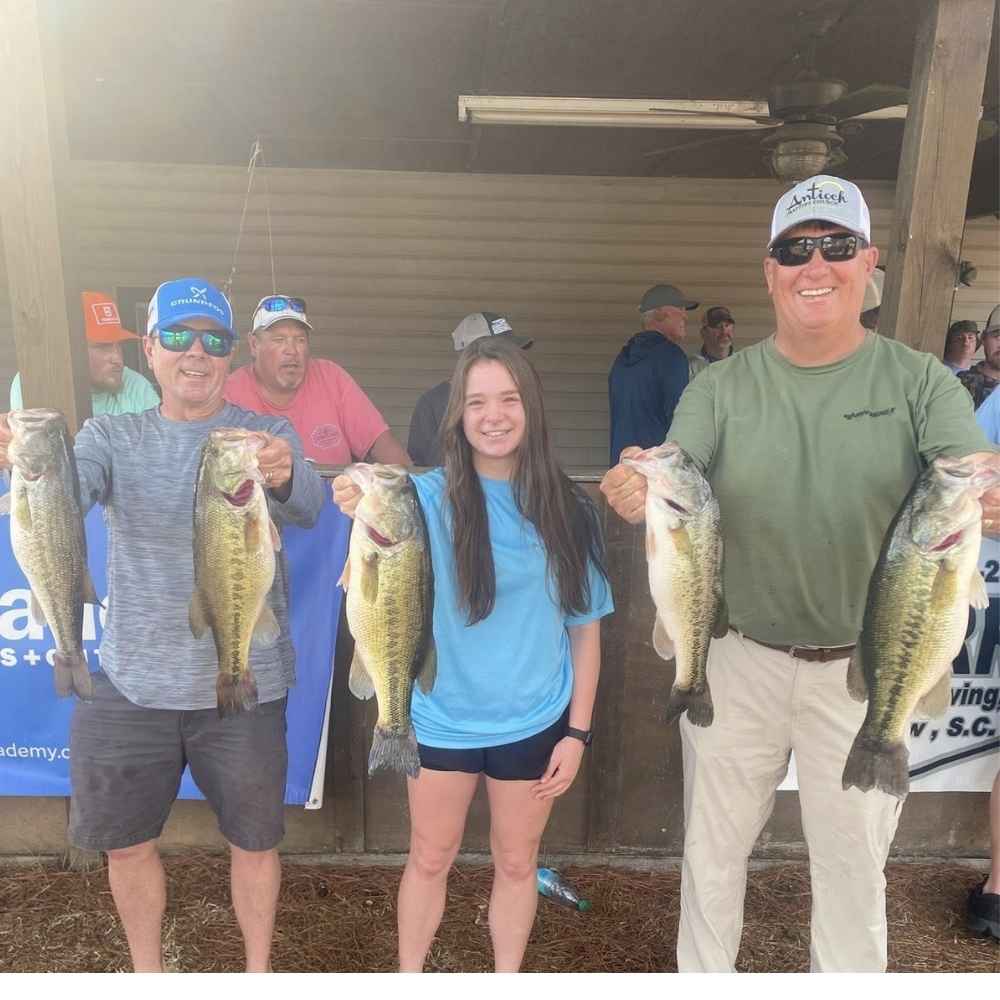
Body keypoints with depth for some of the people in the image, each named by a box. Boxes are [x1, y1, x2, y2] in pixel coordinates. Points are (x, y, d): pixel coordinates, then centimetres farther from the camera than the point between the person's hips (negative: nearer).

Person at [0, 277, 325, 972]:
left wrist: (284, 477, -48)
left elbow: (307, 509, -25)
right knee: (127, 842, 18)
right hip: (130, 683, 3)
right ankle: (147, 971, 45)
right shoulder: (113, 437, 2)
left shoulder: (269, 436, -5)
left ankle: (258, 970, 40)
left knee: (254, 842, 13)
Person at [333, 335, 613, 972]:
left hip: (534, 723, 1)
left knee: (516, 863, 20)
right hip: (442, 717, -1)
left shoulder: (567, 511, -9)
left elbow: (584, 627, -1)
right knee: (430, 859, 18)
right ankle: (410, 977, 43)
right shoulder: (431, 497, -13)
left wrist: (578, 732, -1)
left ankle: (508, 977, 44)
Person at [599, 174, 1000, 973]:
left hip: (863, 669, 0)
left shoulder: (919, 382, -5)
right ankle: (702, 976, 44)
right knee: (713, 855, 19)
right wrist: (633, 492, -38)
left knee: (854, 868, 17)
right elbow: (668, 484, -15)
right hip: (737, 659, 1)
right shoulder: (723, 387, -3)